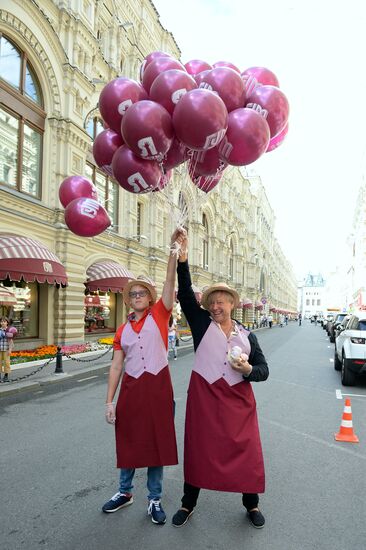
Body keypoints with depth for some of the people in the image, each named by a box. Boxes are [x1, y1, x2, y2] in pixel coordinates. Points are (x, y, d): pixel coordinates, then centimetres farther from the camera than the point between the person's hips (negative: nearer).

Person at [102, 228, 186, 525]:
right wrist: (109, 401, 2)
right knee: (128, 440, 15)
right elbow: (116, 366, 6)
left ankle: (155, 500, 27)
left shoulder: (159, 315, -1)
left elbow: (170, 281, -15)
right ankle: (125, 492, 38)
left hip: (158, 386, -2)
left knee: (157, 441, 8)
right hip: (131, 388, 3)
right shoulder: (122, 330, 7)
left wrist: (174, 249, -27)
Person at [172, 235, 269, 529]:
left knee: (246, 450, 7)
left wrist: (248, 369, -17)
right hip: (203, 396, -1)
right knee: (198, 448, 10)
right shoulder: (202, 323, 1)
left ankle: (251, 504, 32)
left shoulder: (247, 336, 6)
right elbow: (186, 295, -12)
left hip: (239, 400, 1)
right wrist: (182, 261, -23)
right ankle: (188, 503, 31)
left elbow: (263, 370, 6)